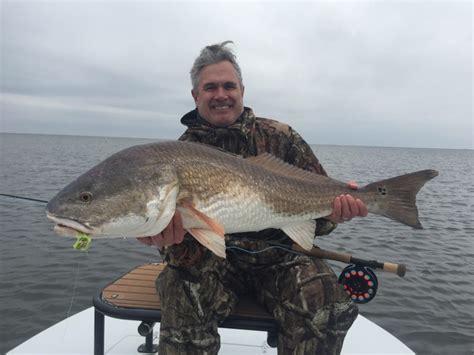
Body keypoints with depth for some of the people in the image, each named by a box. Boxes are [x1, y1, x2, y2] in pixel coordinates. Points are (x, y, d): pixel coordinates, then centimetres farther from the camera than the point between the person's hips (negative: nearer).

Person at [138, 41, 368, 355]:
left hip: (281, 256, 1)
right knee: (183, 298, -31)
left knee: (330, 307, -24)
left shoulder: (280, 137, -1)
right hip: (214, 257, 0)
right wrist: (171, 238, -33)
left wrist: (333, 210, -22)